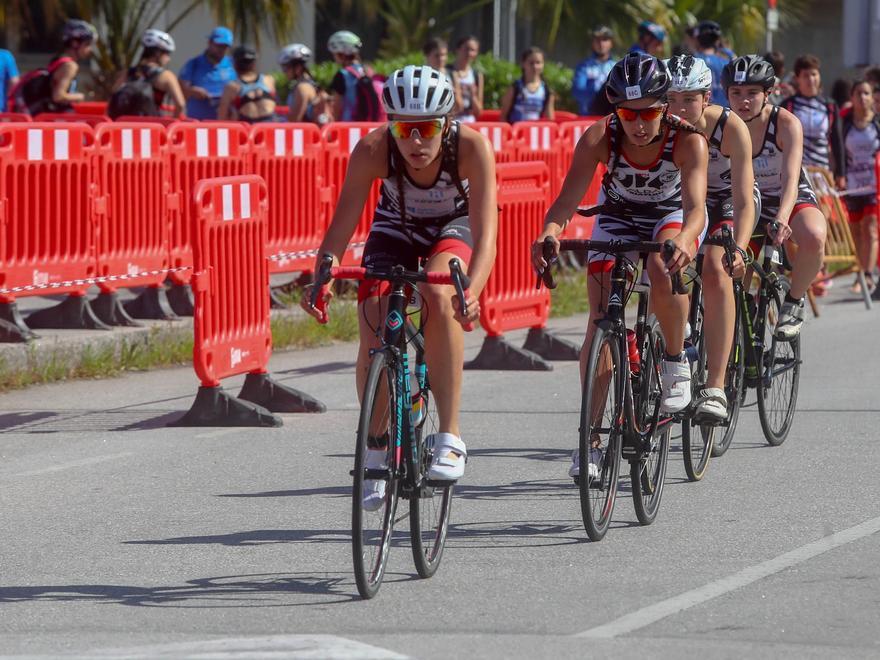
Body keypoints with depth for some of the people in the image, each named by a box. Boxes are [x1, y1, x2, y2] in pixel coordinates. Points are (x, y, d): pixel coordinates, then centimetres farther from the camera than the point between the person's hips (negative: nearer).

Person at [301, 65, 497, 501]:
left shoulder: (471, 147, -35)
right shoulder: (373, 150, -32)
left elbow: (486, 235, -42)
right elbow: (341, 226, -33)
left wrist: (471, 292, -60)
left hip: (454, 225, -2)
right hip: (397, 227, 2)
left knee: (439, 296, -32)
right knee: (373, 326, -16)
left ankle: (450, 438, -27)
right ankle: (377, 449, 8)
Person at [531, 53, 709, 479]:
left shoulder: (687, 140, -32)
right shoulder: (599, 138, -29)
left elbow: (695, 205, -44)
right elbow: (569, 198, -36)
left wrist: (684, 239, -66)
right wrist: (549, 233, -58)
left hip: (673, 217, -2)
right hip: (617, 218, 2)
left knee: (663, 273, -35)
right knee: (601, 320, -12)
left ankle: (676, 362, -9)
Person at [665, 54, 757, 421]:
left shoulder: (731, 128, -30)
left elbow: (744, 203, -33)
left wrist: (738, 249, -49)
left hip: (727, 202, -4)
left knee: (715, 271, -28)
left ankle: (715, 388, -32)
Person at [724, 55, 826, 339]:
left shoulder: (786, 124, -22)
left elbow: (791, 179, -33)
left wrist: (781, 220, -51)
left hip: (794, 200, -3)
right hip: (751, 205, 3)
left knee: (813, 237, -36)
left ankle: (793, 302, -14)